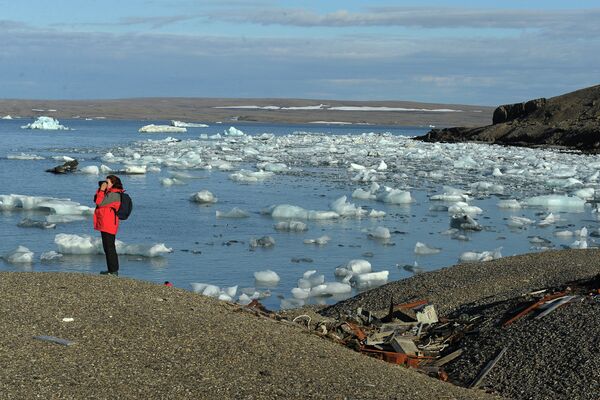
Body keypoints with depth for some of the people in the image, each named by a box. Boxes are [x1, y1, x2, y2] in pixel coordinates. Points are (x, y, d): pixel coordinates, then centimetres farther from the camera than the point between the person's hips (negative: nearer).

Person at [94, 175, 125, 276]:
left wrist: (102, 190, -10)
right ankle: (111, 270, 20)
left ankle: (114, 271, -5)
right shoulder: (109, 193, 17)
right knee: (107, 248, 14)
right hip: (104, 225, 11)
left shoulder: (114, 194, -16)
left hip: (109, 225, -11)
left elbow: (100, 203, -19)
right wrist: (100, 189, 10)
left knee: (110, 248, -8)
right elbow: (96, 200, 19)